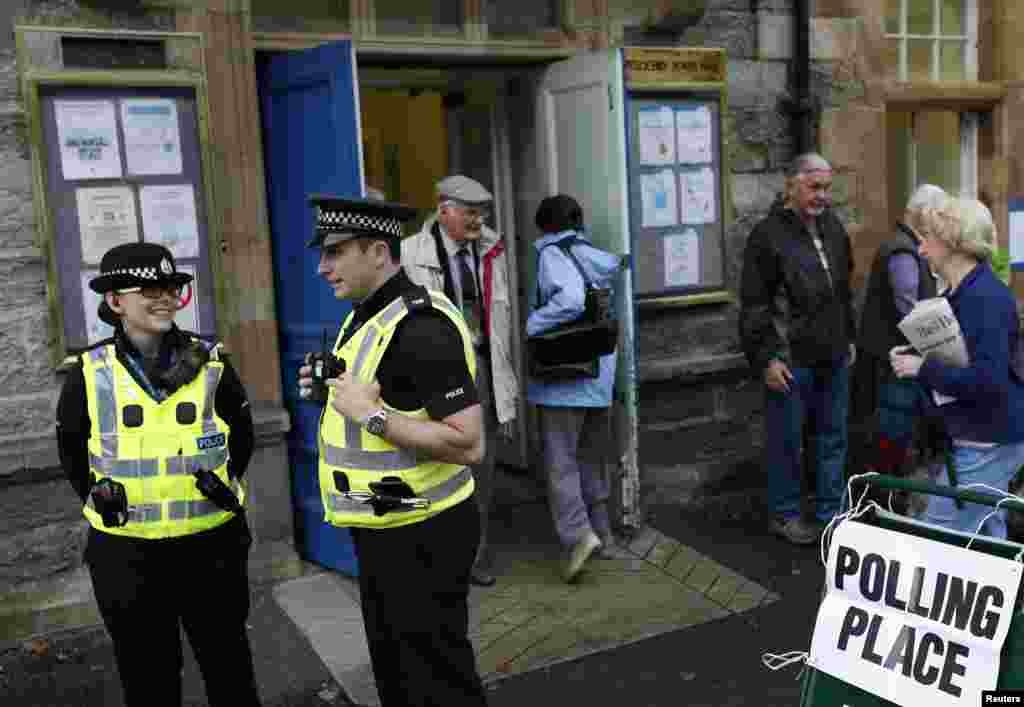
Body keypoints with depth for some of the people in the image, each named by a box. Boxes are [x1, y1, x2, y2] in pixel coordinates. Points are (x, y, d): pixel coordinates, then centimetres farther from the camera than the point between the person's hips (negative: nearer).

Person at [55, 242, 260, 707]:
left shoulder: (210, 362, -4)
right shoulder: (89, 374, -5)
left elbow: (242, 435, 9)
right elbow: (71, 451, 9)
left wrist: (223, 487, 5)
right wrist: (103, 503, 4)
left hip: (210, 544, 0)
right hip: (125, 553, 0)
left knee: (228, 663, 16)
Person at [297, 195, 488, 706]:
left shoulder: (420, 325, -23)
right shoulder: (365, 316, 9)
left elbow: (468, 444, -28)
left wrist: (371, 413, -26)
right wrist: (332, 391, 3)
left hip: (420, 535, -10)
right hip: (382, 529, 10)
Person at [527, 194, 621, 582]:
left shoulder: (551, 254, -10)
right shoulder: (599, 258, 14)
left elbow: (570, 300, -25)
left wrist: (529, 326, -17)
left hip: (565, 376, -7)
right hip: (600, 375, 7)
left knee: (560, 460, -2)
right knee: (590, 457, 18)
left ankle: (578, 534, -13)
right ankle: (601, 531, 25)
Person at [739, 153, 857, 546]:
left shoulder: (833, 227, 11)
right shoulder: (768, 234, -12)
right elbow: (754, 304, -14)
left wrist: (849, 337, 20)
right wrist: (765, 358, -16)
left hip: (833, 357, 7)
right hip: (790, 360, -7)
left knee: (833, 437, 15)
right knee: (786, 440, 5)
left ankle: (831, 513, 28)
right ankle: (785, 514, 21)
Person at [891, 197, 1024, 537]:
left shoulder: (987, 298, -21)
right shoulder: (961, 292, 10)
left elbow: (988, 380, -29)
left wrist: (923, 368, -22)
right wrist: (915, 356, 3)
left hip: (988, 443, -10)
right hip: (981, 437, 10)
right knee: (986, 536, 20)